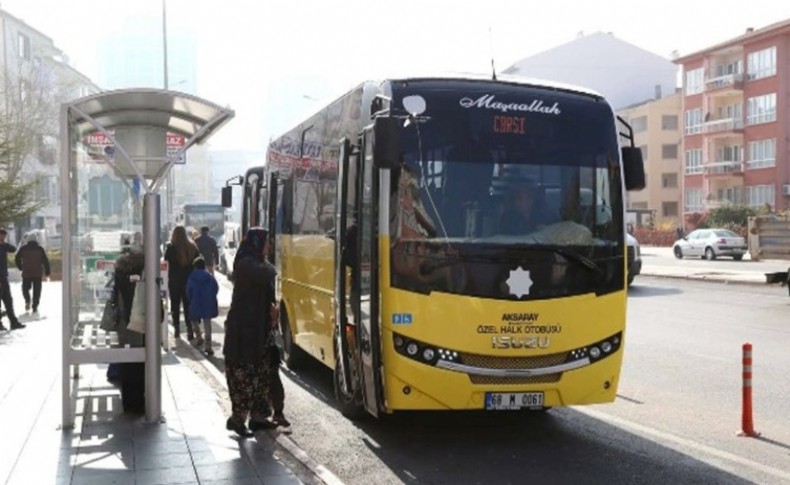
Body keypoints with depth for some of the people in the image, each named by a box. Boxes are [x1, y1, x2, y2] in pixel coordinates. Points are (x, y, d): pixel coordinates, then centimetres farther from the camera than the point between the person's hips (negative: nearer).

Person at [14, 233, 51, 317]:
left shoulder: (23, 249, 1)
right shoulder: (40, 249, -1)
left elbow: (17, 259, 5)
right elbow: (45, 261, -2)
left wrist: (21, 268, 20)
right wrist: (47, 273, 3)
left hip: (26, 273, 1)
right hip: (37, 274, -1)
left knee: (25, 289, 22)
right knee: (36, 292, 2)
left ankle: (27, 301, 1)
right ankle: (35, 309, -7)